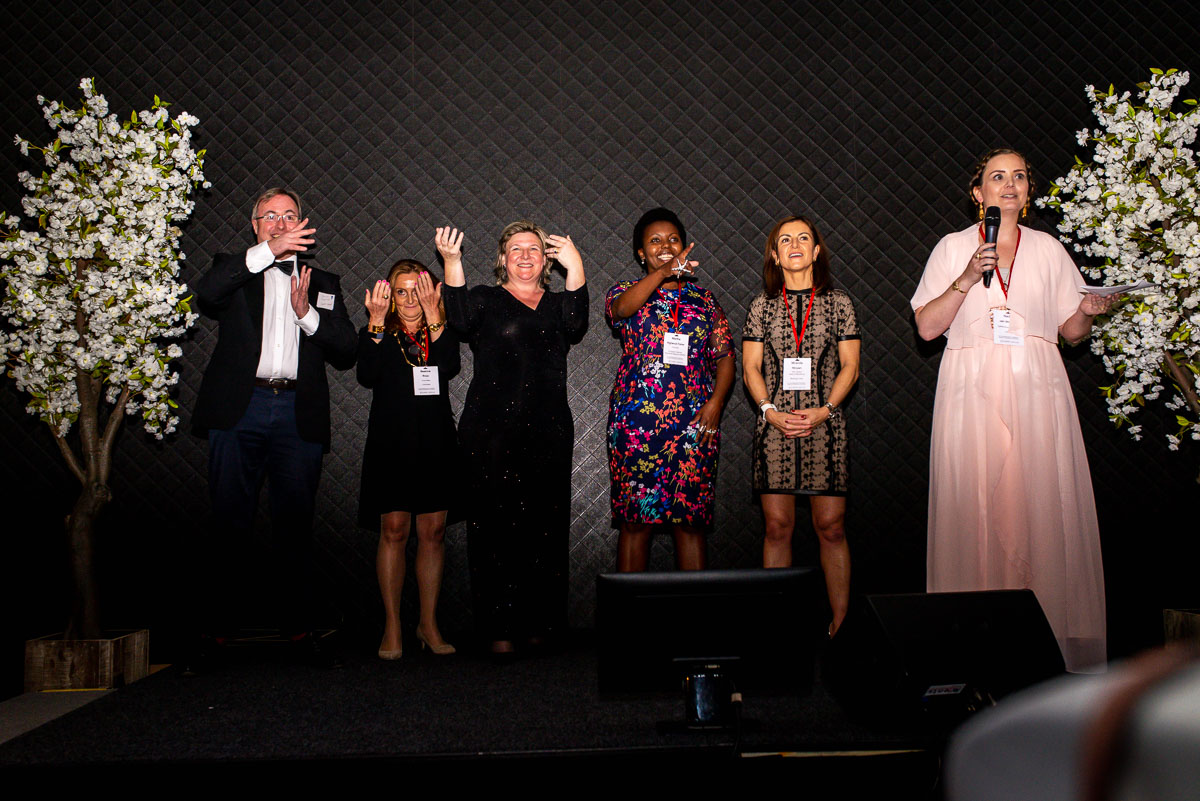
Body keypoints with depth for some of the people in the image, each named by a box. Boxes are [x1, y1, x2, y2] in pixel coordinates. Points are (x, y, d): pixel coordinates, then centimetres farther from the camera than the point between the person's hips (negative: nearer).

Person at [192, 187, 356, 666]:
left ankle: (299, 630, 5)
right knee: (229, 522, 0)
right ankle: (218, 623, 7)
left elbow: (346, 353, 12)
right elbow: (205, 296, -10)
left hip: (298, 415, 2)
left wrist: (308, 314, -5)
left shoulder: (323, 284, 21)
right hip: (240, 410, -1)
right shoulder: (235, 270, 15)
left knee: (295, 524, 2)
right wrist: (267, 250, -16)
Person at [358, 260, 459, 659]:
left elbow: (450, 368, -13)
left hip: (436, 444, 2)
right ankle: (392, 626, 4)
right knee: (393, 530, -4)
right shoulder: (377, 333, 7)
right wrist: (376, 322, -18)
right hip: (391, 443, -1)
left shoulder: (442, 333, 9)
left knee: (433, 532, 3)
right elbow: (368, 376, -13)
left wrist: (432, 316, -17)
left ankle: (429, 623, 12)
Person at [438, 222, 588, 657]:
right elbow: (461, 319, -10)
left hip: (548, 433, 2)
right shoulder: (487, 300, 11)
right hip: (492, 434, -2)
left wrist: (575, 268, -17)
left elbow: (575, 325, -6)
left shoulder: (556, 304, 17)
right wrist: (452, 262, -22)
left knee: (545, 528, 1)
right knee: (495, 526, -5)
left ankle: (539, 623, 10)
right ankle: (499, 628, -1)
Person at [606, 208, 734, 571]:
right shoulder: (626, 291, 8)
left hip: (695, 423, 2)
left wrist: (715, 402, -5)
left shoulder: (703, 299, 15)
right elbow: (621, 307, -18)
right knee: (636, 521, 0)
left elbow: (725, 356, 11)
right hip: (636, 422, -2)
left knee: (691, 522, 4)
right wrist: (662, 273, -33)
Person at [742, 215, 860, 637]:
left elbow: (850, 367, 4)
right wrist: (771, 411, -8)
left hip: (824, 425, -1)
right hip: (775, 426, 1)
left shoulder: (839, 303, 7)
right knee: (777, 527, 1)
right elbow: (751, 368, 7)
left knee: (831, 527, -1)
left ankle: (840, 622, 6)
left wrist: (823, 410, -9)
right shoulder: (763, 305, 9)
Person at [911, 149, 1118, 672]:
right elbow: (927, 327, 1)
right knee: (975, 506, -6)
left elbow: (1071, 330, 14)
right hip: (972, 390, -1)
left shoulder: (1049, 249, 15)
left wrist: (1089, 311, -7)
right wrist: (966, 280, -10)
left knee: (1045, 503, -6)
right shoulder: (953, 247, 9)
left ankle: (1051, 628, 1)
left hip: (1037, 391, 2)